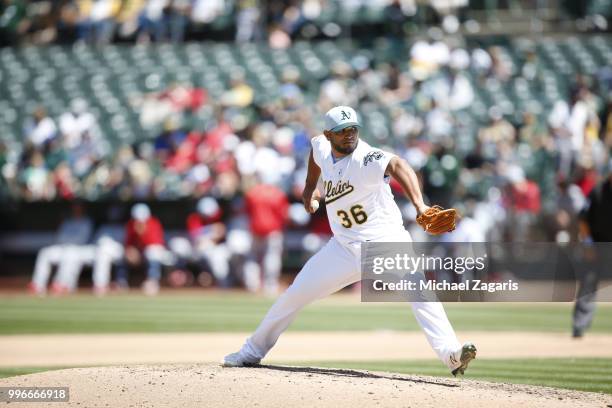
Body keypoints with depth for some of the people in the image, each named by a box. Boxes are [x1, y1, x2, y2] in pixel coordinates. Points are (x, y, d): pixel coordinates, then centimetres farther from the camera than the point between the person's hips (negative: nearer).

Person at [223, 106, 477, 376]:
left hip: (385, 240, -6)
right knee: (296, 293, 8)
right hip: (344, 247, 6)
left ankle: (450, 354, -36)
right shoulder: (322, 148, -2)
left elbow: (397, 166, -42)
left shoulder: (366, 158, -22)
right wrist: (310, 188, 21)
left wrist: (419, 205, -59)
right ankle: (252, 351, 25)